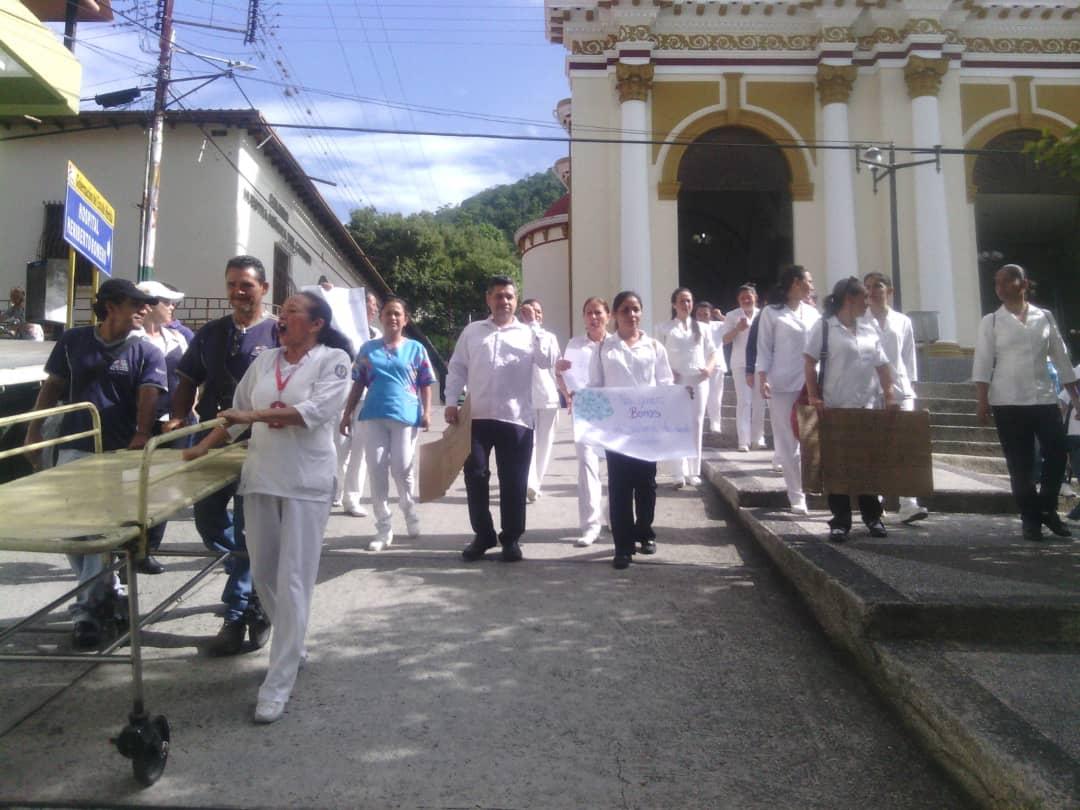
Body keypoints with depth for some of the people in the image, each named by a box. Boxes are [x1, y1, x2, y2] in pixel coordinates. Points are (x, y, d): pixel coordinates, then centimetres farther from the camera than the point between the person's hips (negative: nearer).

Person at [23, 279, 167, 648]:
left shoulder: (147, 352, 1)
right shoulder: (73, 341, 8)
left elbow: (148, 397, -12)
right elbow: (52, 388, 14)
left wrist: (142, 433, -28)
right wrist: (34, 430, 7)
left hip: (120, 453, -3)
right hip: (73, 449, 3)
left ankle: (88, 608, 6)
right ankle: (107, 591, 25)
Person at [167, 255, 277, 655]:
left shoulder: (277, 334, -4)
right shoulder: (209, 334, 10)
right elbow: (188, 382, 14)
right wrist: (177, 419, -3)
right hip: (212, 441, 5)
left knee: (248, 530, 0)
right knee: (208, 521, 10)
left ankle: (236, 614, 15)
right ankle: (263, 571, 32)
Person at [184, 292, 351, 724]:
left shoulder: (334, 360, -5)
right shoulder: (264, 360, 12)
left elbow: (317, 409, -19)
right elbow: (236, 411, 20)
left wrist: (254, 415, -20)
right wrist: (202, 447, 18)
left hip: (306, 482, -6)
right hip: (260, 477, 6)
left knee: (293, 579, -4)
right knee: (263, 573, 12)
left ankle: (278, 683, 3)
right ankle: (291, 647, 34)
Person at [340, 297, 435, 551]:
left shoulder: (416, 348, 7)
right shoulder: (368, 348, 11)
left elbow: (425, 384, 6)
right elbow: (358, 384, 12)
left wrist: (427, 412, -6)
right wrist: (347, 414, 8)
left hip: (406, 415, -2)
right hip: (374, 416, 2)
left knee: (402, 469, -2)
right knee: (377, 470, 1)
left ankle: (410, 512, 27)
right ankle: (383, 528, 10)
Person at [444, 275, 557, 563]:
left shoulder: (528, 333, 8)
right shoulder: (472, 331, 12)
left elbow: (548, 361, -6)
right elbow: (457, 368, 11)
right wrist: (451, 401, 1)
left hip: (516, 419, -1)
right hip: (477, 417, 2)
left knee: (513, 482, 3)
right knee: (475, 477, 4)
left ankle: (511, 538, 16)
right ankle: (483, 535, 19)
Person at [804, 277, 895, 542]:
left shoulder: (870, 329, 12)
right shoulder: (824, 326, -3)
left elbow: (882, 365, 13)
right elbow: (809, 363, -7)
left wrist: (889, 396, 1)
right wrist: (813, 396, -16)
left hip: (866, 408, 5)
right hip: (835, 408, -4)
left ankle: (872, 517, 24)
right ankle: (840, 521, 11)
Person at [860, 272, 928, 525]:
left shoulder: (903, 322, 10)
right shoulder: (859, 321, 5)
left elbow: (909, 358, 12)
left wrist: (911, 387, 6)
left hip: (900, 390, 1)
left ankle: (908, 506, -11)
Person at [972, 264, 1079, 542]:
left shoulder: (1045, 318, 8)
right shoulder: (991, 321, 2)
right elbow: (983, 362, -3)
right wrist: (982, 400, -12)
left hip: (1045, 398, 2)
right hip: (1008, 402, -2)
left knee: (1057, 454, -2)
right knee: (1020, 463, 1)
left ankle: (1047, 509, 20)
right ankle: (1031, 518, 13)